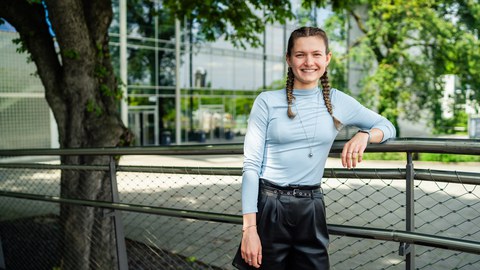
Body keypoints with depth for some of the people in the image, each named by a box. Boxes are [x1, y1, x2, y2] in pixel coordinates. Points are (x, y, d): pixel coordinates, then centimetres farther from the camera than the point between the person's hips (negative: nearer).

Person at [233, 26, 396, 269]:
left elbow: (387, 126, 14)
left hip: (311, 209, 3)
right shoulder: (268, 102, -5)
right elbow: (251, 165, -8)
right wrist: (249, 228, -14)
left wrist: (363, 135, -10)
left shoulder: (338, 101, 4)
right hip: (269, 206, -2)